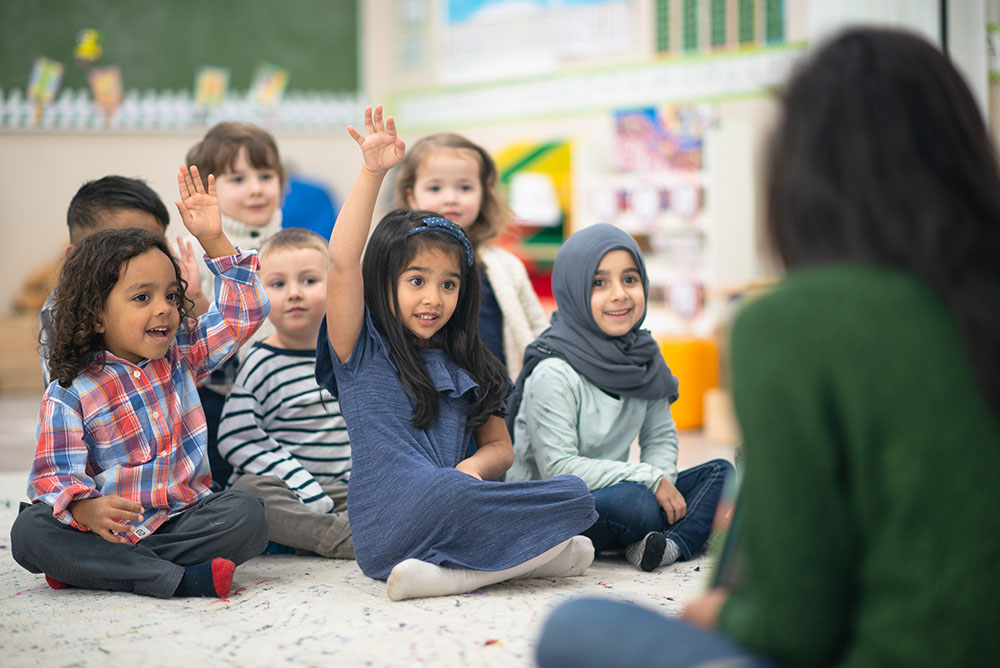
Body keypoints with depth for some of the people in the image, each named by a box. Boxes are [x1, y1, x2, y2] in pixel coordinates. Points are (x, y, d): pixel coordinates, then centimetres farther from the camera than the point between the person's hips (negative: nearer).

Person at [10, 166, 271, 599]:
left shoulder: (182, 355, 9)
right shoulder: (69, 395, -4)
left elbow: (244, 312, 8)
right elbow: (56, 477, -11)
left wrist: (213, 239, -1)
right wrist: (88, 509, -34)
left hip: (182, 520, 2)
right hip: (108, 529, -2)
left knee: (247, 515, -26)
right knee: (29, 532, -29)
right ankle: (175, 578, -33)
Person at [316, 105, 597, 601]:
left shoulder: (465, 366, 20)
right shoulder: (361, 351, 5)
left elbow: (499, 446, 19)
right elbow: (342, 261, -10)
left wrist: (473, 467, -5)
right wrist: (372, 172, -15)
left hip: (455, 517, 6)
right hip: (388, 535, -6)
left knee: (574, 493, -18)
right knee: (454, 495, -39)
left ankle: (450, 574, -26)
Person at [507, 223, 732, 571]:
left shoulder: (643, 358, 4)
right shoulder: (553, 373, -19)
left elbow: (661, 437, 10)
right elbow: (557, 467, -22)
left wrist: (663, 478, -13)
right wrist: (649, 479, -22)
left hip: (613, 491, 8)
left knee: (719, 472, -3)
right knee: (637, 503, -35)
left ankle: (675, 544, -27)